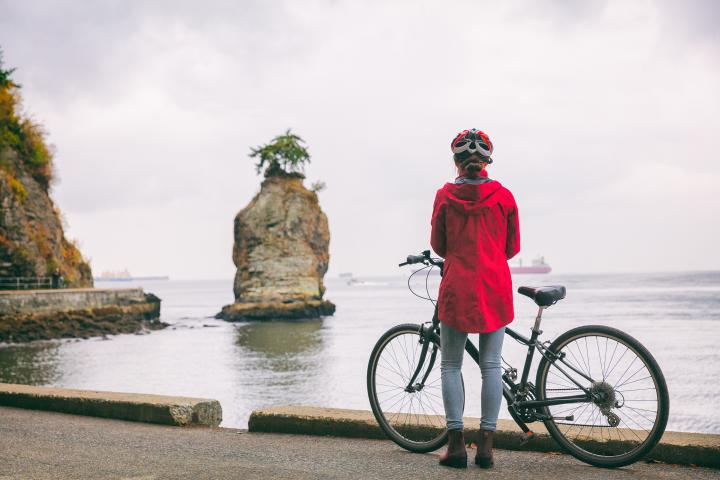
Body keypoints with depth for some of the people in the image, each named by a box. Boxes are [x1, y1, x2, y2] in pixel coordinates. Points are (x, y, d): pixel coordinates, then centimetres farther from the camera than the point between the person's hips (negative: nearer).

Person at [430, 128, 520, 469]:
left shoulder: (445, 196, -3)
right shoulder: (503, 196, 0)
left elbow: (438, 244, 6)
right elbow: (513, 247, 8)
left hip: (457, 287, -1)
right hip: (495, 287, 1)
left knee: (450, 366, 8)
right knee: (491, 366, 8)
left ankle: (456, 444, 3)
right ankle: (486, 445, 7)